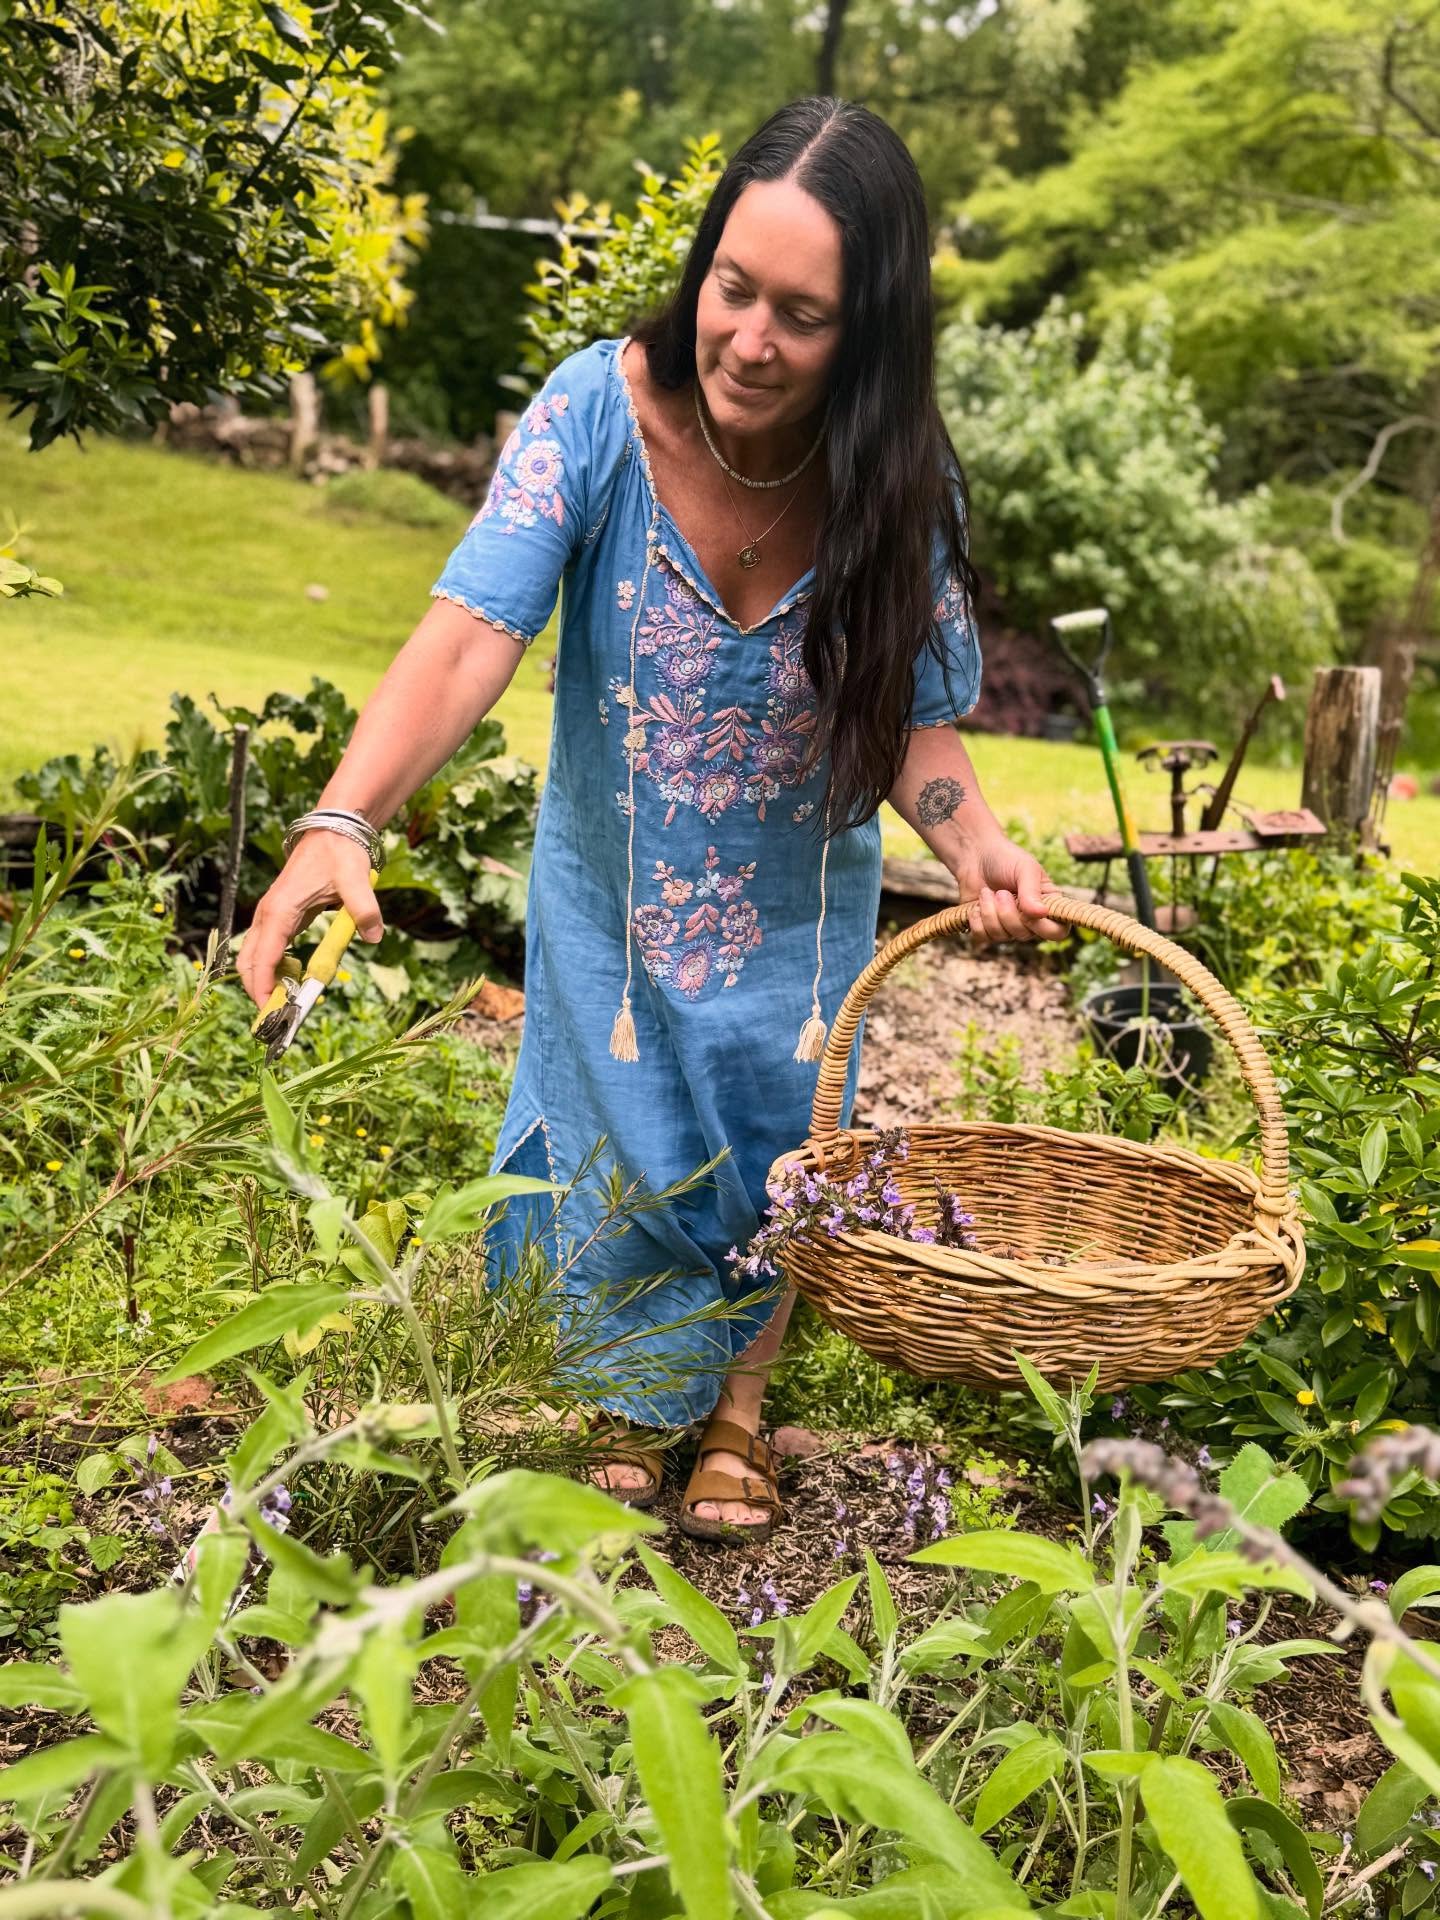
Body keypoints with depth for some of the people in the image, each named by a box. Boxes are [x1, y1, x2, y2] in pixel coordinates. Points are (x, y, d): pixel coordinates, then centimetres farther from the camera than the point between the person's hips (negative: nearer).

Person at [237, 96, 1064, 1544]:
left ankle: (735, 1413, 40)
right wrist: (341, 822, -52)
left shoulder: (898, 487, -22)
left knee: (771, 1141, 14)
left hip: (794, 902, 1)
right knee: (625, 1138, 13)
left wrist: (972, 841, -35)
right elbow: (468, 638, -37)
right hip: (615, 881, -1)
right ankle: (639, 1403, 41)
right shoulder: (599, 414, -28)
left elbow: (913, 717, -14)